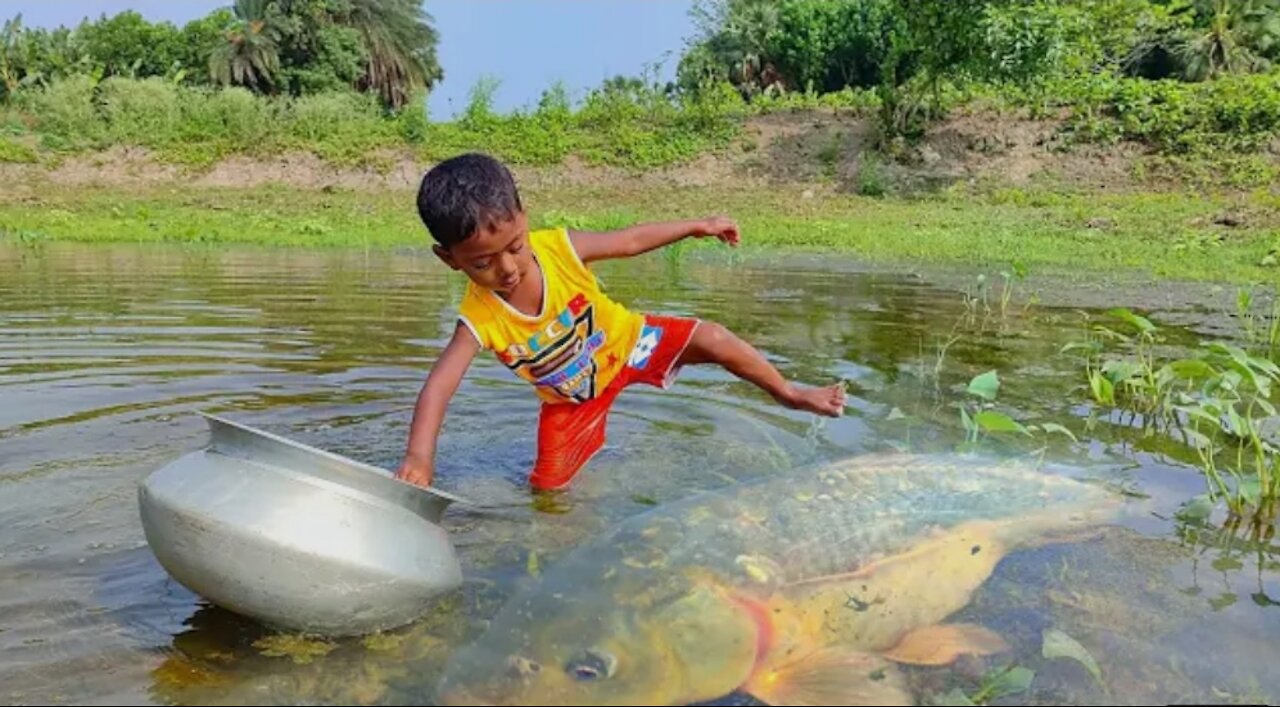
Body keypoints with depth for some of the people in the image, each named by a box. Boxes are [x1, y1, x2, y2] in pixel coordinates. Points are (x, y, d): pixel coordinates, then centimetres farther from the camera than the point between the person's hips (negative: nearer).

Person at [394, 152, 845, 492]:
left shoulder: (559, 247, -28)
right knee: (548, 487, 1)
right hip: (572, 398, 0)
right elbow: (438, 385, -40)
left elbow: (629, 240, -12)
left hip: (625, 342, 0)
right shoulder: (478, 319, -31)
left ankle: (789, 394, 10)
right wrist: (419, 455, -55)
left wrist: (698, 226, -4)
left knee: (712, 340, -13)